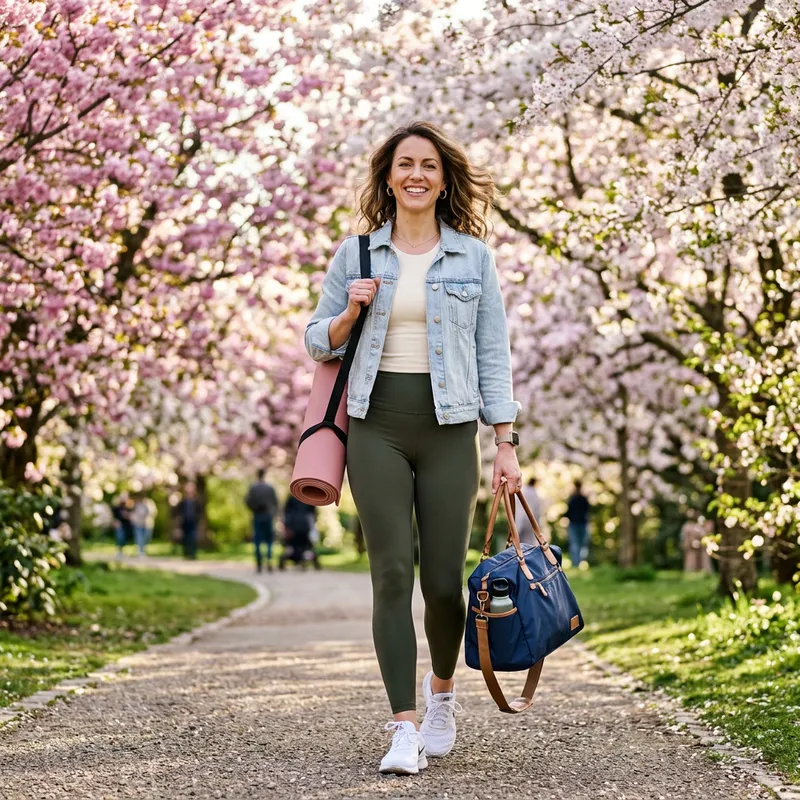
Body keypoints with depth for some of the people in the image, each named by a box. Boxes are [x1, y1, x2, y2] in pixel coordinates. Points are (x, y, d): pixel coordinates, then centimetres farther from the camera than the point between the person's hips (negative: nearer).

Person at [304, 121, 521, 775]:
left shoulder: (473, 256, 7)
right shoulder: (356, 254, 9)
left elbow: (493, 353, 6)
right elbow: (318, 343, 15)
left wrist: (506, 443, 0)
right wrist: (350, 313, -6)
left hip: (449, 431, 0)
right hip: (377, 428, 1)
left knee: (444, 582, -1)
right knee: (392, 574, -8)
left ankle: (441, 689, 29)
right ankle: (405, 729, -5)